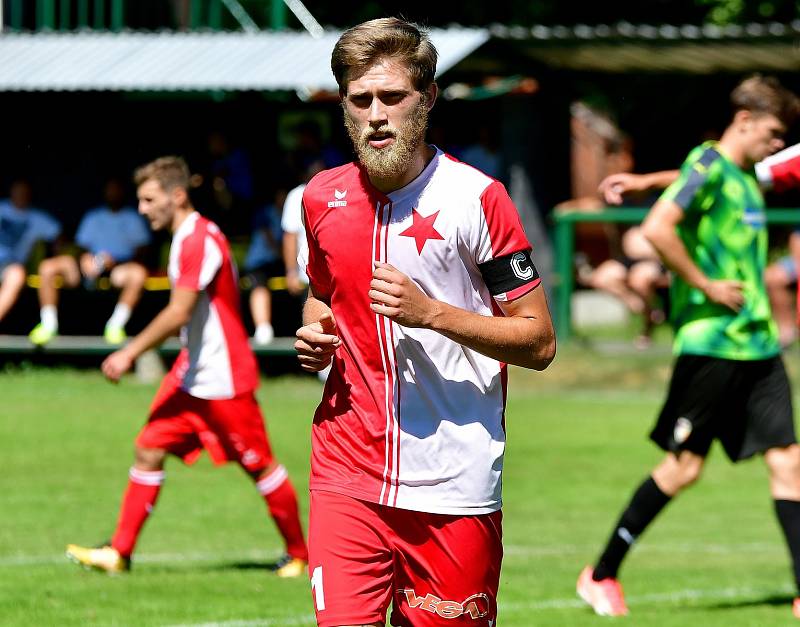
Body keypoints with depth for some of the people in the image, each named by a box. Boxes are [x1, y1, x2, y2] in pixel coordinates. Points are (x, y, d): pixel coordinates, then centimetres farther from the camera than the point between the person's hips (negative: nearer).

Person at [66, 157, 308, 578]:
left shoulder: (198, 240, -19)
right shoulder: (189, 237, 11)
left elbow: (178, 313, -23)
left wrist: (131, 353, -20)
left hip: (222, 378, -10)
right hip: (192, 372, 10)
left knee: (259, 466, 1)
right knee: (149, 449, 2)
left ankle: (299, 554, 14)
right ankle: (119, 552, 3)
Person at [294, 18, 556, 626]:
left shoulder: (476, 199, -5)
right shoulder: (323, 197, 9)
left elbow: (540, 342, -5)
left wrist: (432, 313, -18)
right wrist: (314, 335, 6)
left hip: (454, 485, -3)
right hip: (348, 475, 3)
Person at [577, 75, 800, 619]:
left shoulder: (747, 177, 16)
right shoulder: (708, 168, -11)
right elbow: (657, 229, -25)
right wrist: (706, 287, -18)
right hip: (711, 343, -8)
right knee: (685, 466, -1)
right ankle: (602, 575, 12)